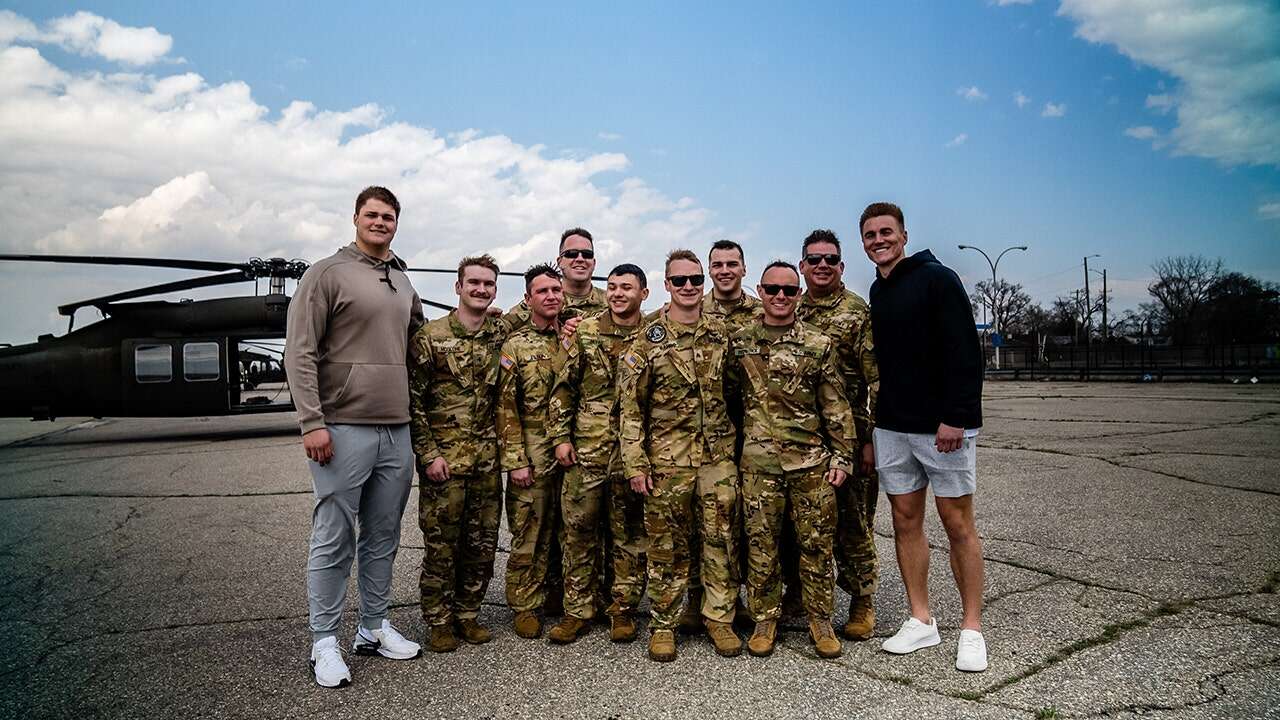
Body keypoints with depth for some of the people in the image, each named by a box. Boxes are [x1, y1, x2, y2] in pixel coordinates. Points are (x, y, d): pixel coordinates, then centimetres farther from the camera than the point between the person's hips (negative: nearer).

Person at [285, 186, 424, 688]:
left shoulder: (403, 283, 16)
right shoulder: (327, 274, -3)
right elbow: (299, 352, -9)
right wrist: (312, 422, -15)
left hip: (397, 432, 6)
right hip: (343, 429, -6)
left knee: (383, 539, 13)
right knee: (333, 541, 2)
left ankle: (374, 629, 26)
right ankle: (324, 642, 15)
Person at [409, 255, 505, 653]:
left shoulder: (501, 337, 6)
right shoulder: (430, 336, -4)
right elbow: (414, 401, -5)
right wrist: (430, 454, -11)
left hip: (488, 458, 4)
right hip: (443, 457, -4)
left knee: (482, 542, 10)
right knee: (441, 543, 3)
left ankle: (468, 613, 26)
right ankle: (439, 621, 19)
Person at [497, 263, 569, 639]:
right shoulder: (515, 346, -1)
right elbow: (506, 407, -5)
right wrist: (515, 461, -10)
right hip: (532, 455, -3)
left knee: (564, 529, 12)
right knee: (528, 533, 2)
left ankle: (560, 595, 27)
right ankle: (526, 606, 15)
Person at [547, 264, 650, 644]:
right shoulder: (584, 332, 5)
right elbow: (564, 388, 6)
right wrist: (561, 437, -1)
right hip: (586, 449, 1)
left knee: (630, 534, 8)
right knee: (579, 531, 6)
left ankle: (623, 609, 23)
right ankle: (577, 610, 20)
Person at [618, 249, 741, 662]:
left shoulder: (721, 336, 7)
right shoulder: (647, 342, -3)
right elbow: (630, 407, -4)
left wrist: (738, 445, 12)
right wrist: (635, 464, -9)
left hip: (719, 456, 3)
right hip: (667, 460, -3)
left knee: (722, 540, 7)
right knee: (668, 546, 6)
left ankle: (719, 617, 23)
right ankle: (663, 624, 21)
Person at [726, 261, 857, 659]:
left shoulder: (820, 344, 3)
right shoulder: (740, 342, 6)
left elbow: (836, 407, 4)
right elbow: (729, 395, 13)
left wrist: (842, 456, 0)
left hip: (812, 461, 0)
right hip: (758, 462, 1)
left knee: (816, 543, 6)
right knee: (761, 543, 7)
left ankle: (820, 620, 22)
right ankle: (765, 619, 22)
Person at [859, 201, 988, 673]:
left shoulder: (936, 278, -6)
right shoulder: (875, 294, 13)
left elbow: (964, 353, -14)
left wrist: (955, 417, -21)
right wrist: (868, 425, 12)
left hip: (943, 426, -6)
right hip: (891, 428, 6)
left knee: (958, 523, 1)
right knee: (905, 520, 9)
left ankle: (972, 629, 13)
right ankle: (921, 621, 20)